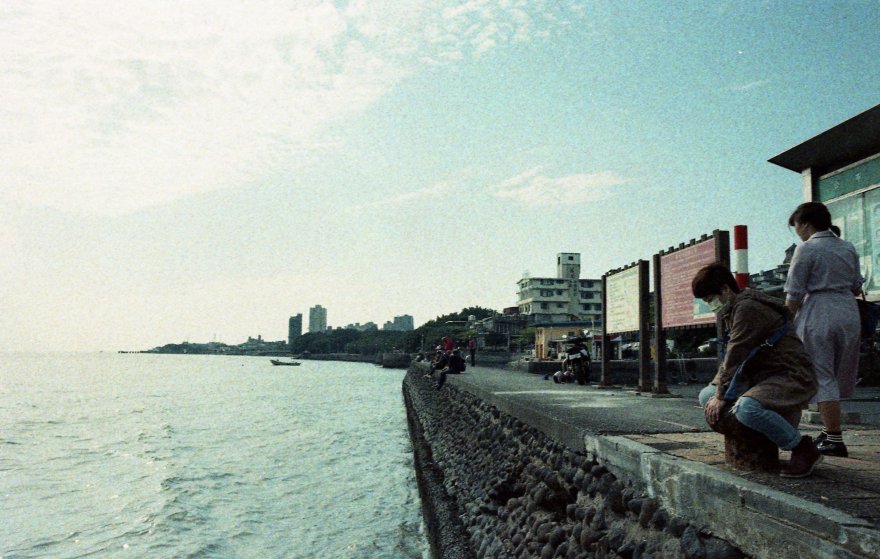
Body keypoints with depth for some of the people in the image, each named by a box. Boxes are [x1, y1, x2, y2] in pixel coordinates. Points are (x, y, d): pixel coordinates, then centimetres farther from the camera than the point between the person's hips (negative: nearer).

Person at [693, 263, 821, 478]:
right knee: (706, 396, 7)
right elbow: (728, 357, 14)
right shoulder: (733, 311, 15)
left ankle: (803, 449, -15)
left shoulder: (747, 307, -18)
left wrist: (722, 397, -16)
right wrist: (717, 393, 2)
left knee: (746, 408, -36)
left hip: (792, 377, -10)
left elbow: (735, 355, -21)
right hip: (764, 376, 10)